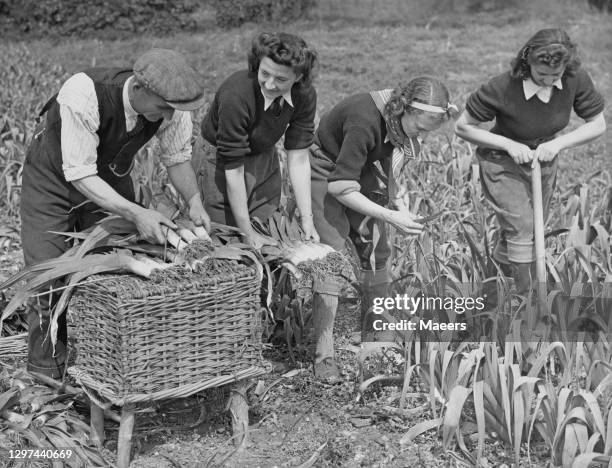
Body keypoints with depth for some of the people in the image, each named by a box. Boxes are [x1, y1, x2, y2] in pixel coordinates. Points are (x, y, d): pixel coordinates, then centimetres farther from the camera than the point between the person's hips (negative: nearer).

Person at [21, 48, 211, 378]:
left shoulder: (170, 105, -24)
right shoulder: (83, 94, -39)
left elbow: (177, 158, -7)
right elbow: (80, 176, -36)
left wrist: (194, 201, -24)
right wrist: (136, 214, -44)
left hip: (110, 178, 4)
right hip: (55, 177, -4)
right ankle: (46, 381, 7)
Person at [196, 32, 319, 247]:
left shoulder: (305, 95, -19)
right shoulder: (236, 95, -35)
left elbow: (298, 158, -14)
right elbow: (233, 170, -29)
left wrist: (307, 220, -18)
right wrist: (247, 233, -26)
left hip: (265, 158, 5)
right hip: (221, 162, -4)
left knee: (269, 237, 8)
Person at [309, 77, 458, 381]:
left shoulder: (405, 119, -15)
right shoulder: (364, 121, -37)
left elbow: (396, 162, 1)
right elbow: (341, 188, -33)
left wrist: (400, 204, -14)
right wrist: (390, 216, -34)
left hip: (361, 170, 7)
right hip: (325, 172, -7)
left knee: (375, 250, 2)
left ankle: (372, 339, 14)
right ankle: (324, 356, -13)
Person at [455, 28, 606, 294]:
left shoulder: (576, 80, -20)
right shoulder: (502, 88, -31)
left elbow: (598, 124, -6)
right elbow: (463, 127, -20)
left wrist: (559, 143, -22)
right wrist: (509, 144, -28)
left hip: (544, 161, 5)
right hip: (503, 164, -5)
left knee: (534, 227, 18)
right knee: (520, 227, -15)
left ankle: (501, 264, 44)